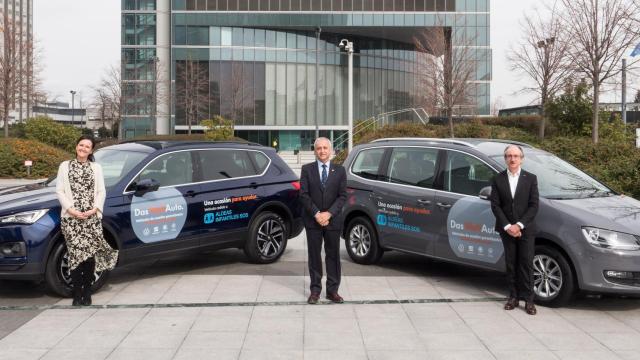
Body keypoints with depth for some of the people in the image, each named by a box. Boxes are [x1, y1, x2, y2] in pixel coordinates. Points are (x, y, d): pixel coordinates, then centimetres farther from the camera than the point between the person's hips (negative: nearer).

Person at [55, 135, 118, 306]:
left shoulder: (96, 167, 14)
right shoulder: (65, 166, 10)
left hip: (93, 218, 1)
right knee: (76, 253, -7)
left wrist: (94, 209, -7)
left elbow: (101, 191, 9)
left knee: (90, 254, -2)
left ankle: (87, 293, 9)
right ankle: (77, 295, -1)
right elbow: (59, 190, 4)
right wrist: (71, 210, -9)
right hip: (71, 218, -1)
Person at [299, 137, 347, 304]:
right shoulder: (307, 169, 2)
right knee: (314, 255, 5)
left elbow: (342, 195, -1)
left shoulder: (339, 170, 4)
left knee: (333, 255, 5)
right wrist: (316, 214, -14)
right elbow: (303, 194, -4)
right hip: (312, 220, 0)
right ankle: (315, 290, 12)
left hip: (333, 220, 1)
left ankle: (332, 290, 12)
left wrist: (329, 213, -13)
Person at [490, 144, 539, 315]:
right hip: (506, 229, 1)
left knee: (526, 264, -1)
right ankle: (513, 297, 16)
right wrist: (507, 226, -11)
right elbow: (495, 205, -1)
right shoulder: (497, 179, 3)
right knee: (511, 264, 8)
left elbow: (534, 205, -5)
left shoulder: (531, 179, 1)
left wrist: (519, 225, -14)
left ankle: (528, 299, 4)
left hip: (526, 229, -1)